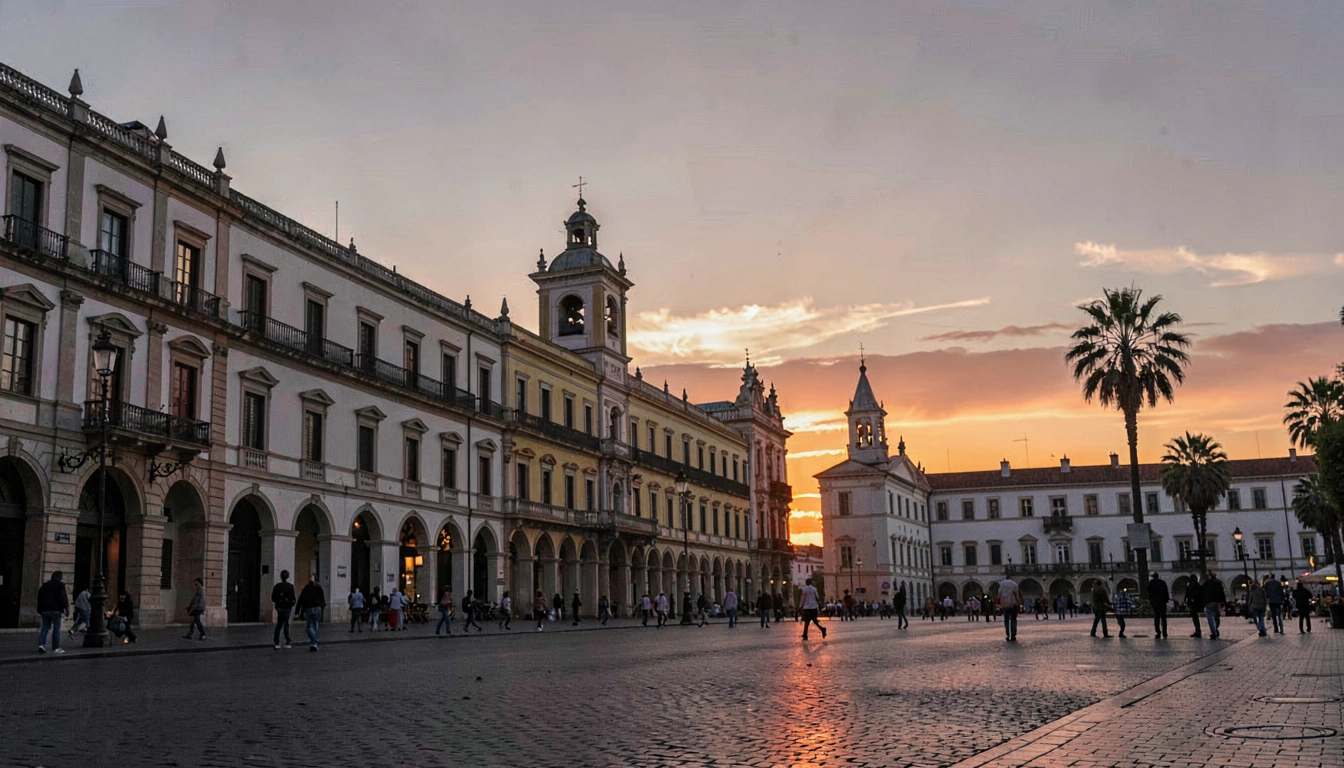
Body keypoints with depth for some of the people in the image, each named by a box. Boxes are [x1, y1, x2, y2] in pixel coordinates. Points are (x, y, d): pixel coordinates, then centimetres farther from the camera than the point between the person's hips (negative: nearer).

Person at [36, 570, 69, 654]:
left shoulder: (44, 585, 18)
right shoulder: (60, 585, -1)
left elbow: (39, 598, 17)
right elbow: (63, 597, -11)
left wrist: (40, 610, 20)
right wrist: (66, 608, -10)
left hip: (45, 609, 5)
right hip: (56, 609, -5)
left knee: (45, 627, 10)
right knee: (56, 628, 0)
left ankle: (41, 644, -9)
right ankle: (56, 648, 0)